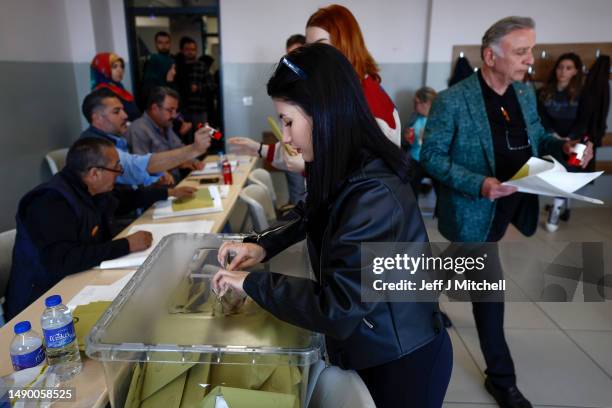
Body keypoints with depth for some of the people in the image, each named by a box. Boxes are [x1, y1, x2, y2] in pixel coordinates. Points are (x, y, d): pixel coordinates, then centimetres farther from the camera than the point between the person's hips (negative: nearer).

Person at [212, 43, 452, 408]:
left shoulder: (374, 196, -33)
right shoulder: (346, 172, -4)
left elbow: (337, 307, -33)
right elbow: (315, 218, 15)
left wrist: (252, 282, -21)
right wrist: (264, 245, -1)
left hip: (402, 362, -7)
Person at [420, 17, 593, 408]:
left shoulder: (526, 93, 5)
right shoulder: (452, 101, -17)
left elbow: (536, 136, 17)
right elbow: (430, 156, -16)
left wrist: (562, 146, -6)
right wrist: (478, 184, -28)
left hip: (514, 209, 7)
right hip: (475, 213, -7)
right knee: (491, 291, 3)